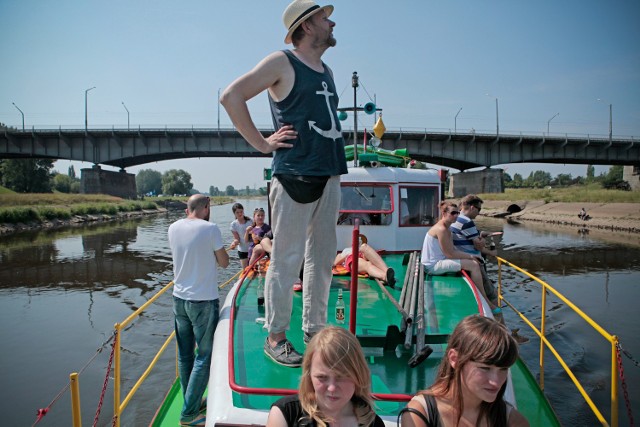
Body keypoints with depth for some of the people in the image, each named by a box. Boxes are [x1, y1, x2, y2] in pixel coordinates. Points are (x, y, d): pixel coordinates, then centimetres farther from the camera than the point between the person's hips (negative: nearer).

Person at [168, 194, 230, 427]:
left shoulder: (173, 228, 3)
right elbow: (224, 262, -5)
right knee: (204, 357, 4)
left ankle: (192, 403, 27)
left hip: (179, 299, 6)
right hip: (203, 301, -6)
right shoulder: (210, 228, -13)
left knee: (185, 355, 14)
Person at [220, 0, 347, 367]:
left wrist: (335, 161, 17)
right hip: (295, 176, -8)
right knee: (287, 260, -3)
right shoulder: (282, 63, -1)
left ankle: (315, 330, 23)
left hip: (330, 177, 8)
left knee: (323, 258, 11)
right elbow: (231, 95, -8)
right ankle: (276, 337, 10)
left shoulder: (327, 72, 21)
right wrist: (262, 143, -10)